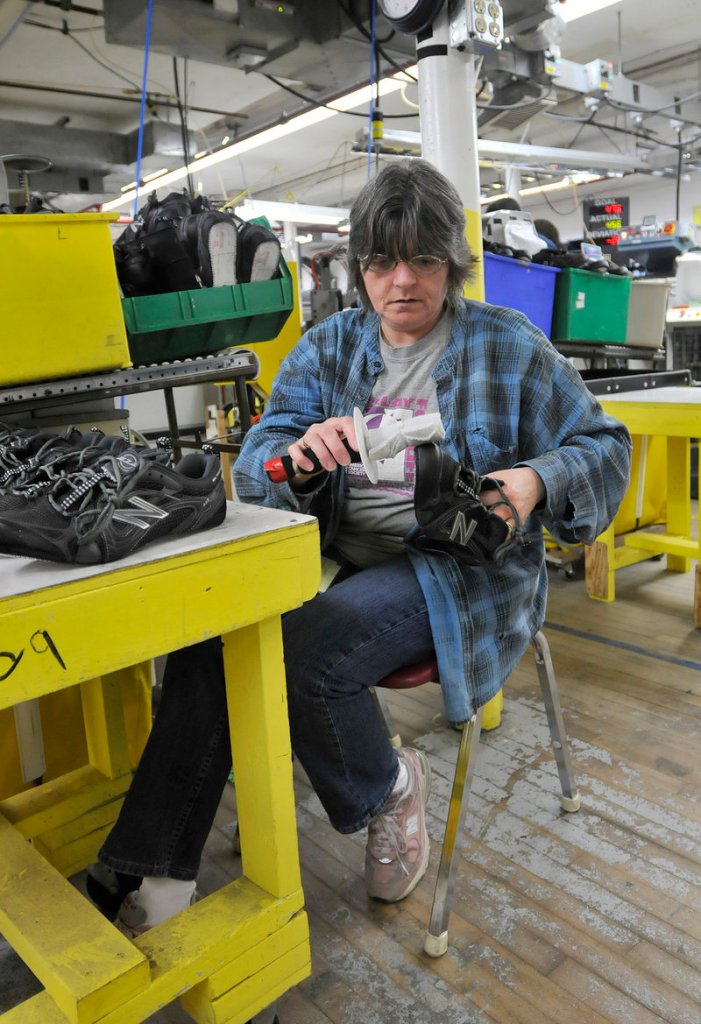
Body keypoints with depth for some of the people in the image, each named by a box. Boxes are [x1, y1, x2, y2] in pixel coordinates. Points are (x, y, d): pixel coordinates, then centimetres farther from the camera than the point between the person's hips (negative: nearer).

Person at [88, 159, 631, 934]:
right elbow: (256, 459, 2)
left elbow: (603, 446, 5)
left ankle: (388, 789, 2)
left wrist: (534, 482, -18)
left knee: (298, 651, -29)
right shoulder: (326, 347, 11)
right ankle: (159, 872, -10)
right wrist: (303, 454, -23)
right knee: (210, 630, -22)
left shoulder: (508, 345, 3)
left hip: (460, 567, -4)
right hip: (340, 556, 4)